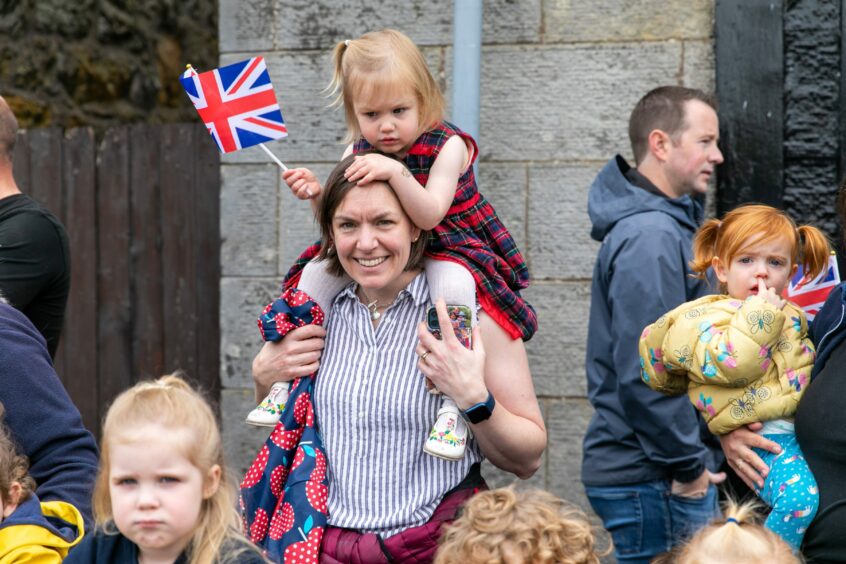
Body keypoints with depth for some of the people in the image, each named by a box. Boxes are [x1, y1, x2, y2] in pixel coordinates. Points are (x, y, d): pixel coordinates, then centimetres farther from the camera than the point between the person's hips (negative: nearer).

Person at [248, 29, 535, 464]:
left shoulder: (448, 147, -18)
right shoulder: (358, 153, -2)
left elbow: (429, 216, -30)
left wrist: (396, 173, -45)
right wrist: (318, 195, -19)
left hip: (448, 247, -6)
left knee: (453, 280, -38)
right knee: (318, 272, -8)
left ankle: (455, 403, -36)